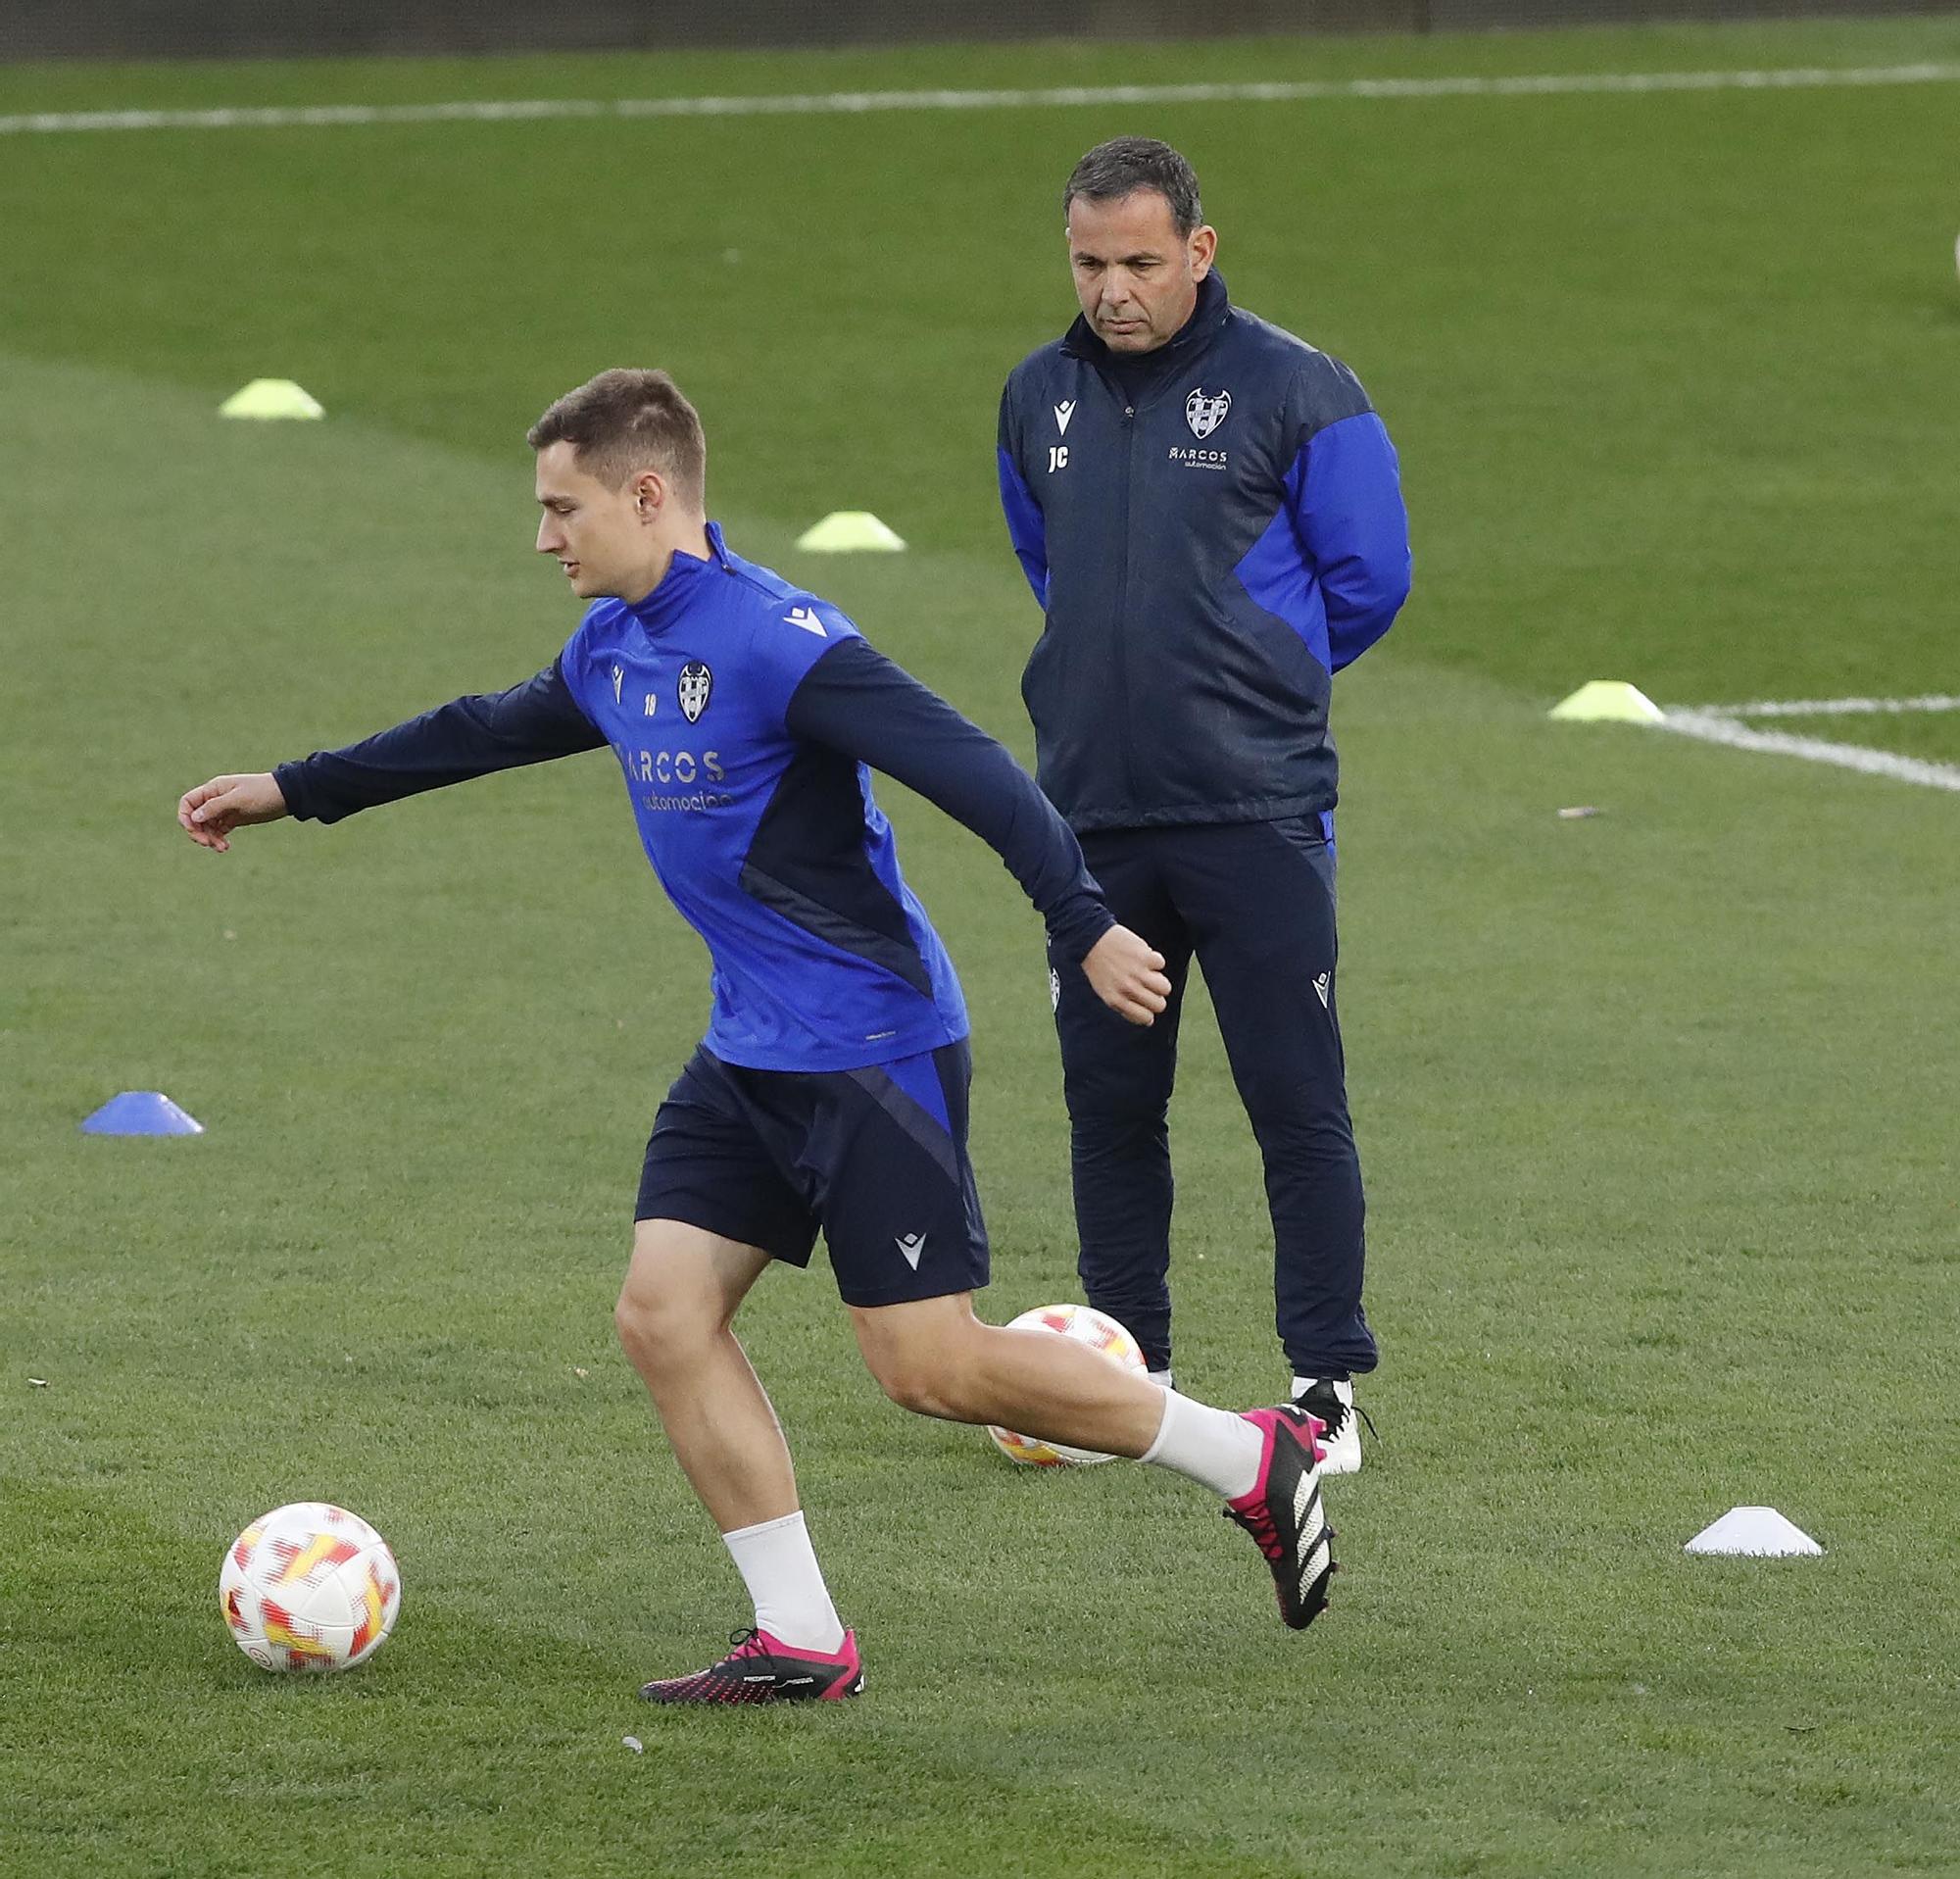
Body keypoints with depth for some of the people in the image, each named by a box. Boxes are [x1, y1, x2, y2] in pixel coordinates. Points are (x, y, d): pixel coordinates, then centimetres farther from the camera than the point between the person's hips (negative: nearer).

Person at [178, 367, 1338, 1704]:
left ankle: (1252, 1460, 7)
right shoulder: (613, 647, 9)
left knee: (932, 1366, -8)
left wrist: (1084, 925, -32)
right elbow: (490, 732, 28)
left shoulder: (774, 639, -19)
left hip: (874, 1046, -9)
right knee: (664, 1311, -1)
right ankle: (800, 1643, 4)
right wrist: (292, 791, 35)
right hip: (751, 1056, 9)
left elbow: (966, 769, -25)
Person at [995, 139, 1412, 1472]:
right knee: (1109, 1106, 8)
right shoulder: (1039, 399, 10)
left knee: (1298, 1106, -4)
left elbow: (1369, 578, -1)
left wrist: (1258, 681, 8)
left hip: (1256, 812, -5)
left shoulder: (1293, 390, -6)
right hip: (1092, 813, 5)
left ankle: (1328, 1386, 1)